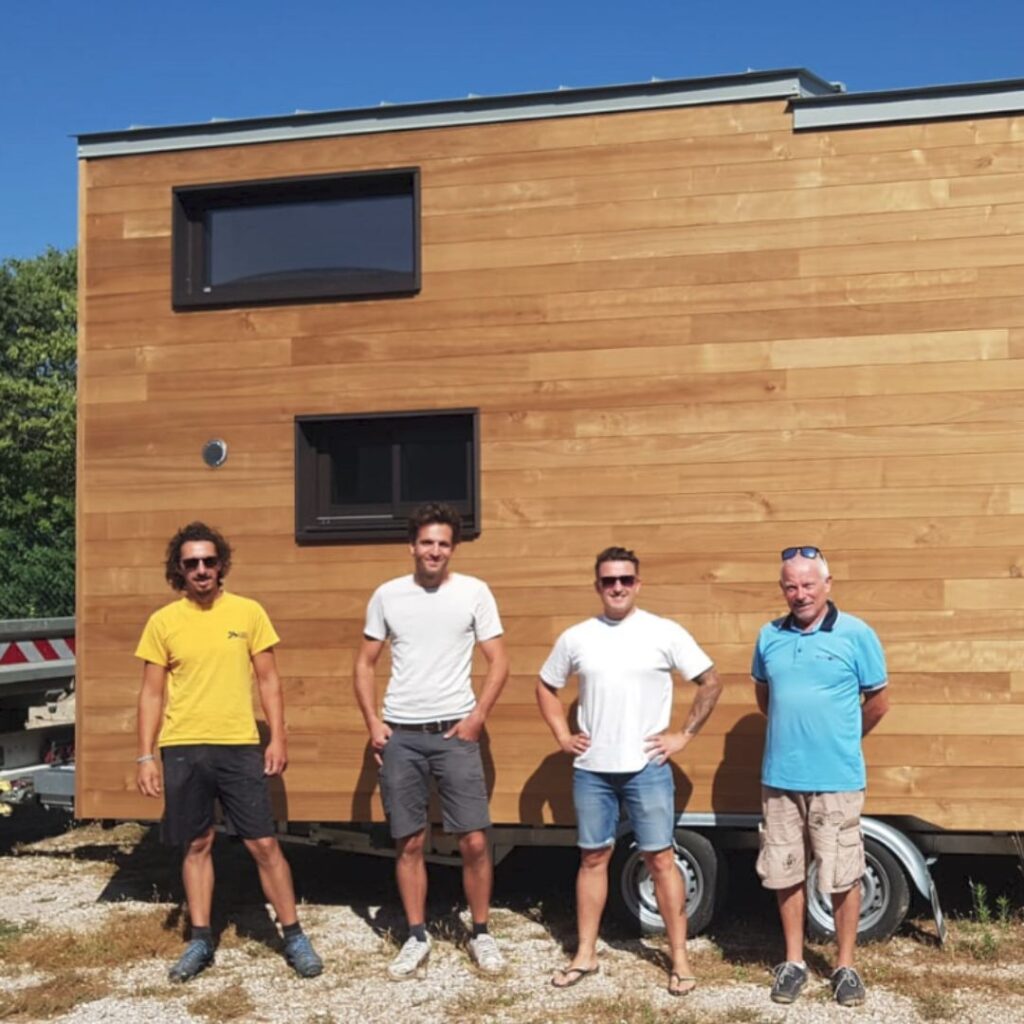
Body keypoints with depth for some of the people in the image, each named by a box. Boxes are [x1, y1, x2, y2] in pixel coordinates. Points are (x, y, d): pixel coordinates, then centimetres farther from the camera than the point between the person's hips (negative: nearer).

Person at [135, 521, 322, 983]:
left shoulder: (248, 612, 0)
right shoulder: (163, 621, 1)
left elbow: (268, 680, 4)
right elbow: (151, 693, 4)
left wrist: (278, 737, -3)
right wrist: (146, 756, 0)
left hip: (240, 747, -1)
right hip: (182, 750, 1)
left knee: (264, 845, 1)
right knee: (196, 846, 11)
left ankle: (294, 937, 13)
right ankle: (201, 941, 24)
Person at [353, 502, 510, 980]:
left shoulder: (475, 593, -2)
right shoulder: (387, 595, 3)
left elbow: (498, 662, 0)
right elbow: (365, 663, 9)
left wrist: (477, 716, -10)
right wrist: (372, 722, 0)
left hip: (455, 731, -1)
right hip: (400, 734, 2)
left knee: (474, 840, -2)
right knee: (409, 842, 8)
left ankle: (481, 934, 16)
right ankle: (417, 937, 21)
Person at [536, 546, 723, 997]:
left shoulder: (665, 633, -5)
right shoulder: (575, 638, 2)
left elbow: (711, 682, 0)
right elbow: (546, 687, 16)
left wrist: (684, 734, -3)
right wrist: (562, 735, 7)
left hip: (647, 769, -2)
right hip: (591, 770, 3)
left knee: (661, 860, 3)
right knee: (593, 858, 12)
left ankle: (679, 958, 14)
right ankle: (585, 955, 22)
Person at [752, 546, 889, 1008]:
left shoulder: (857, 634, -6)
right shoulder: (769, 636, 4)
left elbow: (878, 701, 2)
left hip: (837, 780, -3)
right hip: (780, 778, 4)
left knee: (842, 877, 5)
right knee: (785, 873, 11)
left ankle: (845, 966, 21)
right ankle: (794, 961, 25)